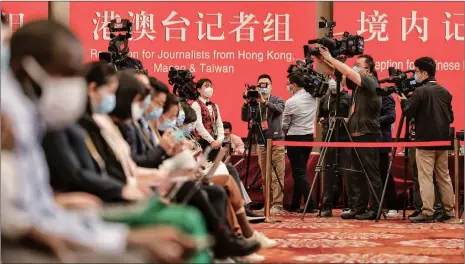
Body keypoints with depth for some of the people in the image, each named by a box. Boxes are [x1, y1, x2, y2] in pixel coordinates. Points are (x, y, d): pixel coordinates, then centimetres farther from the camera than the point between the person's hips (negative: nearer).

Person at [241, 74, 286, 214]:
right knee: (265, 177, 4)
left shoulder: (277, 100, 6)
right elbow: (245, 118, 0)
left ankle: (277, 205, -10)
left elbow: (279, 109, -15)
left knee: (277, 176, -8)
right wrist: (247, 103, -15)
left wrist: (264, 101, -28)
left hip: (276, 141, -3)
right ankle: (268, 204, 9)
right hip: (261, 143, 3)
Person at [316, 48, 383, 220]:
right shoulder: (357, 84, 13)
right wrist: (322, 61, -3)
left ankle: (375, 210, -2)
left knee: (371, 175, -5)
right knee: (355, 175, 10)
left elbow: (348, 72, -20)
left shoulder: (370, 83, -10)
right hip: (355, 135, 9)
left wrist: (330, 58, -15)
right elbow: (337, 75, 11)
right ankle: (358, 208, 15)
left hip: (368, 137, -9)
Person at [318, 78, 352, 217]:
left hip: (344, 138, -4)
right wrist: (322, 120, 2)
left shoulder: (348, 98, 0)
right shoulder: (324, 99, 15)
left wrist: (345, 120, -23)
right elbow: (320, 116, 23)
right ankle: (327, 206, -3)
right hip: (328, 138, 4)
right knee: (328, 171, -1)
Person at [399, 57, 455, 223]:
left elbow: (408, 113, -9)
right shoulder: (445, 92, 10)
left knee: (425, 178, -6)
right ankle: (449, 211, 14)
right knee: (444, 177, 12)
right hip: (442, 141, 7)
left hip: (425, 141, -7)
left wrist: (403, 100, 8)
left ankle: (427, 213, -9)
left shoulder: (420, 91, -10)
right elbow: (450, 117, 14)